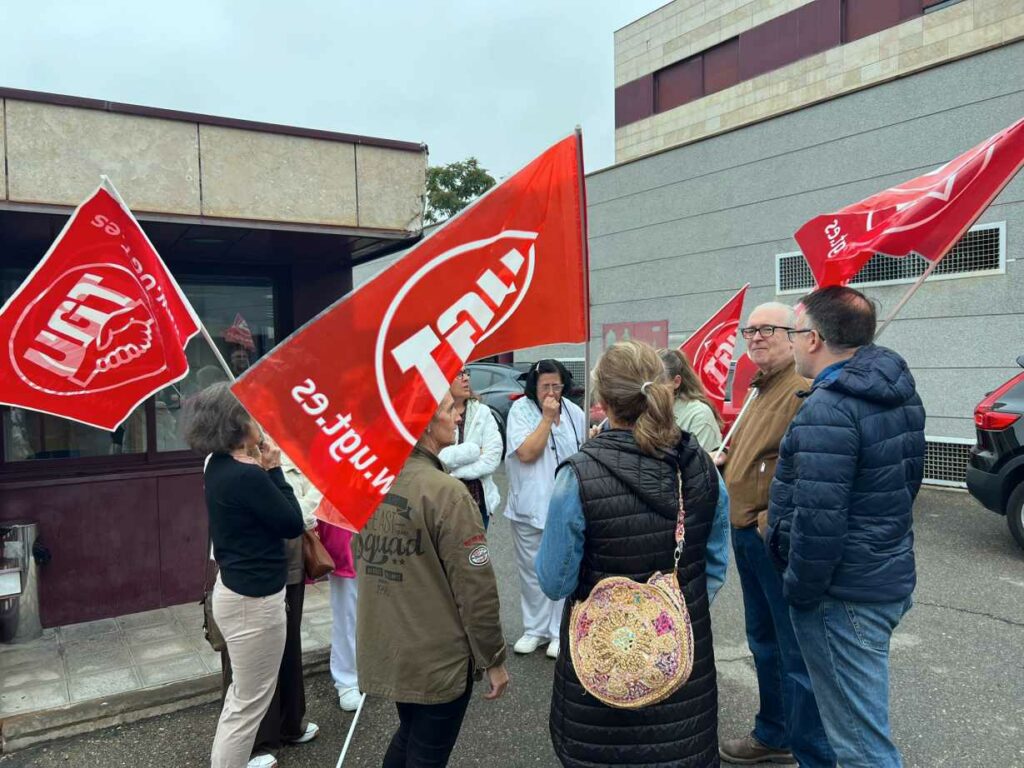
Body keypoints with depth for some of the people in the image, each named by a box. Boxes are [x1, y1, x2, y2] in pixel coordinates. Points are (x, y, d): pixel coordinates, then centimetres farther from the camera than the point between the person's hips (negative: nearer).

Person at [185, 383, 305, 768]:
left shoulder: (219, 467, 3)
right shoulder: (247, 476, -26)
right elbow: (293, 524, -16)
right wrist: (274, 469, -12)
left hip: (234, 589, 10)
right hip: (254, 600, -10)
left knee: (243, 693, 27)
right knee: (250, 702, 7)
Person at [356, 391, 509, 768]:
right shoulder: (445, 492, -24)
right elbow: (475, 588, -20)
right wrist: (493, 658, -8)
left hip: (382, 649, 6)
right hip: (436, 659, -6)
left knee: (408, 736, 28)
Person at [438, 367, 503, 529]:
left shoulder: (482, 412, 2)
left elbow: (492, 458, -8)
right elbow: (432, 457, -20)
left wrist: (453, 473, -15)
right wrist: (474, 450, -11)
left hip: (477, 501, 3)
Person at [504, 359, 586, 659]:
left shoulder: (574, 413, 2)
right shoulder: (521, 409, -6)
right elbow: (526, 453, -17)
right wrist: (547, 417, -17)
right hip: (529, 507, -1)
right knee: (531, 571, 10)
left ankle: (559, 632, 18)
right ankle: (535, 629, 25)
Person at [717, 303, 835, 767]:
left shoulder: (805, 389, -18)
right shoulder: (762, 387, 16)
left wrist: (774, 519, -26)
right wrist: (722, 456, 11)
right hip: (748, 535, 11)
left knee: (797, 654, -1)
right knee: (764, 641, 23)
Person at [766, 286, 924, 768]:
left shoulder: (828, 410, -24)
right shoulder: (899, 392, 7)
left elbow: (818, 520, -28)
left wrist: (798, 589, -14)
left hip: (843, 596, -10)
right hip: (891, 577, 10)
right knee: (864, 721, 25)